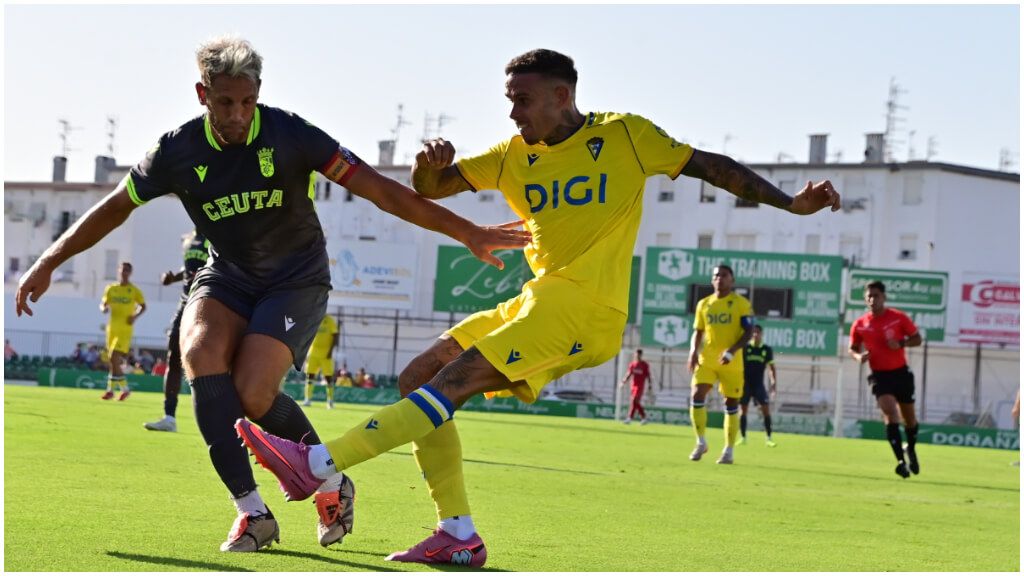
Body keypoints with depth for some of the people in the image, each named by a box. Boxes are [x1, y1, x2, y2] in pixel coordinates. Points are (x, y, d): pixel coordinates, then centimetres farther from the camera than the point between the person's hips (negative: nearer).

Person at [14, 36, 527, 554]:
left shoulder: (288, 135, -18)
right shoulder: (178, 151, -10)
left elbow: (378, 189, -17)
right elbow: (115, 208, 6)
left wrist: (468, 233, -19)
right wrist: (47, 264, 5)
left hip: (296, 281, -3)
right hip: (227, 277, 3)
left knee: (251, 394, -23)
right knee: (200, 354, -28)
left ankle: (332, 485, 6)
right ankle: (252, 512, -22)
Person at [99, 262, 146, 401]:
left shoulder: (134, 290, 1)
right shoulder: (111, 288, 9)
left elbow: (143, 306, 9)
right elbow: (103, 304, 14)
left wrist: (135, 316, -10)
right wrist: (104, 308, -10)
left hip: (125, 329, -5)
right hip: (112, 328, 5)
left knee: (114, 358, -16)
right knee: (116, 361, 9)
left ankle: (110, 389, -10)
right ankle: (124, 388, 22)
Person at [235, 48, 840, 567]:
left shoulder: (625, 137, 0)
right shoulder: (514, 157, 14)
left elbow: (711, 166, 6)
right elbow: (429, 190, 14)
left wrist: (792, 202, 0)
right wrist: (431, 163, -10)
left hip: (585, 310, -8)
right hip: (536, 302, 8)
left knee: (448, 384, -19)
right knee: (417, 378, 0)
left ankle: (318, 464, -25)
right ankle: (459, 537, -3)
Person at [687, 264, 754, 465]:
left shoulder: (741, 304, -4)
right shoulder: (704, 304, 9)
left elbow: (749, 332, -8)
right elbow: (698, 331, 14)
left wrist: (732, 351, -21)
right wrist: (693, 351, -5)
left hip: (731, 363, -3)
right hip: (707, 360, 3)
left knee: (731, 404, 4)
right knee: (697, 396, -14)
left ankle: (728, 451, 12)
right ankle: (701, 442, 0)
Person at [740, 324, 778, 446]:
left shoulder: (767, 349, 3)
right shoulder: (745, 347, -2)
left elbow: (771, 367, 9)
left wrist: (773, 382, -2)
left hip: (759, 384, 1)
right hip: (745, 383, -1)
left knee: (766, 409, -8)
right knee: (743, 409, 0)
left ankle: (768, 438, -4)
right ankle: (743, 437, 11)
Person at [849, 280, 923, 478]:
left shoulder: (898, 318, -5)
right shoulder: (860, 325, -2)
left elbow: (917, 339, 1)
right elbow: (853, 349, 10)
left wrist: (901, 343, -18)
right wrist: (859, 356, -13)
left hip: (901, 373, 1)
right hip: (880, 375, -1)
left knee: (909, 417, 12)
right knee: (890, 414, -20)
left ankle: (911, 449, 42)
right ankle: (901, 461, -23)